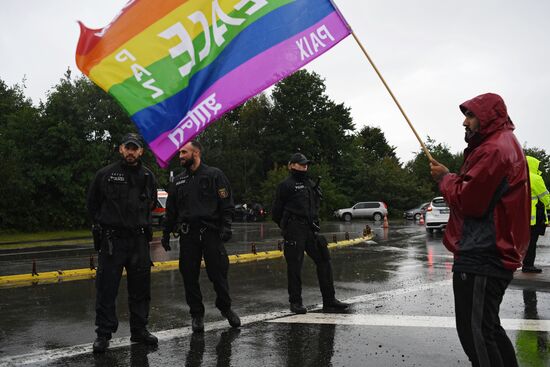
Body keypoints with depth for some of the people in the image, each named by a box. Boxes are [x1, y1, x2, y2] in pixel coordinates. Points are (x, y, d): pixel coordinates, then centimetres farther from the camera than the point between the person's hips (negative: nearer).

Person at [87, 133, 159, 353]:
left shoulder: (148, 176, 7)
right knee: (107, 289, -1)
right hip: (111, 240, -3)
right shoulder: (105, 174, -3)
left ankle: (139, 330, 22)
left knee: (141, 289, 10)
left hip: (139, 240, 3)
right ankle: (103, 334, 10)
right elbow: (92, 204, 10)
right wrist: (104, 224, 11)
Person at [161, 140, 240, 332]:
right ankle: (197, 314, 18)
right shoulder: (178, 181, 15)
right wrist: (166, 233, 14)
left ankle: (225, 307, 22)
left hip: (211, 232, -4)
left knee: (218, 272, 0)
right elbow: (171, 210, 19)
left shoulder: (214, 175, 2)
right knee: (189, 276, 4)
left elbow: (227, 204, -2)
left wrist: (225, 227, -12)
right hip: (187, 234, 4)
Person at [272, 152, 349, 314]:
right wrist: (287, 228, 4)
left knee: (323, 261, 4)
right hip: (294, 231, -7)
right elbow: (277, 210, -2)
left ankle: (329, 302, 9)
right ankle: (295, 302, 10)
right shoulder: (286, 185, -3)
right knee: (294, 266, -1)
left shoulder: (311, 184, 18)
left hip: (311, 229, 7)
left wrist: (314, 223, 16)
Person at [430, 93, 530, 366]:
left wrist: (445, 177, -4)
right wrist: (451, 177, 4)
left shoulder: (494, 150, -17)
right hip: (493, 255, 11)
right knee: (487, 327, 21)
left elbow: (466, 200, -19)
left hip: (481, 259, -11)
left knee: (475, 332, -5)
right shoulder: (506, 144, 18)